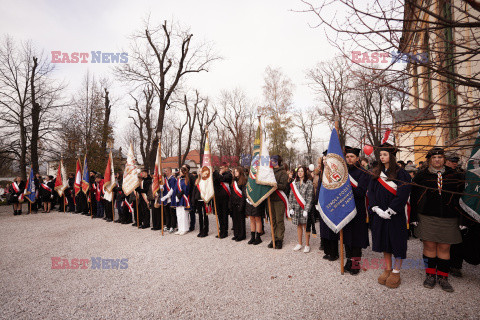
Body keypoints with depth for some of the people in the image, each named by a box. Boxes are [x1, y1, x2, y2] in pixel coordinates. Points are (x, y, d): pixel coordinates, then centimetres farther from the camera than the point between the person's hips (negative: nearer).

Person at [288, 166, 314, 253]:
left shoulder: (309, 183, -4)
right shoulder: (294, 183, 10)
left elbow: (309, 197, -8)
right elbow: (291, 196, 10)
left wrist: (306, 209, -14)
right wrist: (291, 208, 3)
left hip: (304, 207, -4)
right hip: (296, 208, 4)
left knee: (305, 226, 1)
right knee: (298, 226, 11)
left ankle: (307, 245, 13)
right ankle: (299, 244, 23)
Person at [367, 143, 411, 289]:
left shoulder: (400, 173, -8)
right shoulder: (377, 173, 7)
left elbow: (402, 195, -15)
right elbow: (371, 192, 4)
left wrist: (390, 211, -17)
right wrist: (377, 209, -9)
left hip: (395, 215, -4)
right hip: (380, 214, 5)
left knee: (396, 242, 4)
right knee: (384, 240, 12)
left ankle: (396, 272, 19)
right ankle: (387, 269, 27)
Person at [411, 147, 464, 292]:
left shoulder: (455, 176, 6)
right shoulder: (421, 176, 3)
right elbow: (414, 198, 3)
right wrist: (414, 218, -2)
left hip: (448, 219, 1)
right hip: (426, 218, -1)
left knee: (444, 248, 7)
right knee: (429, 247, 4)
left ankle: (442, 277, 21)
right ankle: (430, 275, 19)